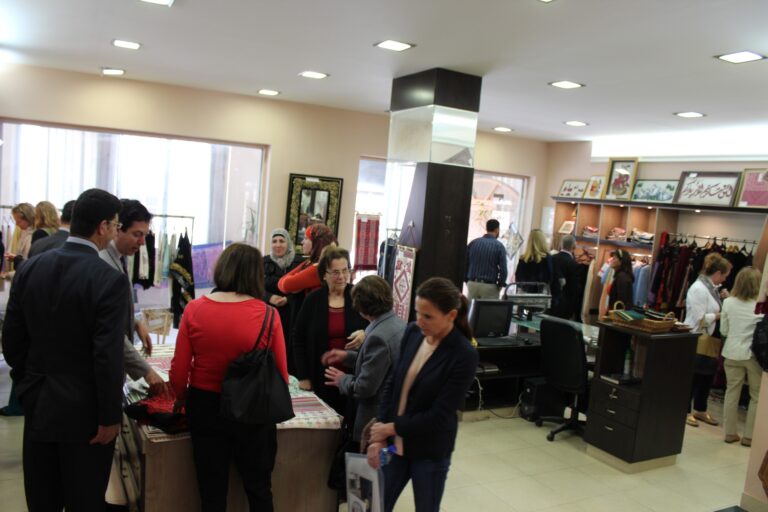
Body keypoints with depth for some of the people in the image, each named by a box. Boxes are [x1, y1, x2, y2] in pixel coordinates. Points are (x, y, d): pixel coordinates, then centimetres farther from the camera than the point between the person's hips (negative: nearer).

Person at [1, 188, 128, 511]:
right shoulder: (109, 279, -19)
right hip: (84, 410, -6)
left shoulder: (29, 268, -1)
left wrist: (28, 386, 18)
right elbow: (108, 356, -21)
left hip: (37, 403, 6)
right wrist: (110, 416, -11)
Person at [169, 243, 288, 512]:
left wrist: (181, 398, 16)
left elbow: (179, 371, -6)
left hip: (205, 407, 1)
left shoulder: (194, 310, -11)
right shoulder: (268, 315, -14)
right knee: (259, 488, 20)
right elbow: (281, 374, -7)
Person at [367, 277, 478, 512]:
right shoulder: (412, 333, -5)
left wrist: (390, 428, -14)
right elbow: (392, 384, 0)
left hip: (430, 452, -4)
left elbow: (439, 417, -20)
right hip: (395, 444, 5)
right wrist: (379, 436, -6)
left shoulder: (464, 355, -20)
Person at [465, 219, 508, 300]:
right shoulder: (499, 246, -6)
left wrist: (467, 280, 15)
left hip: (472, 284, 4)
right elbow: (503, 268, -10)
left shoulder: (473, 243, 5)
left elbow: (465, 264, 7)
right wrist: (501, 284, 4)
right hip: (489, 286, -4)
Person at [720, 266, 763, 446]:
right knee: (757, 396, 12)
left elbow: (723, 331, 3)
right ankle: (749, 436, 16)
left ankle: (730, 433, 19)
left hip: (733, 353, 3)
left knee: (732, 392, 12)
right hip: (755, 354, -2)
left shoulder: (728, 303, -5)